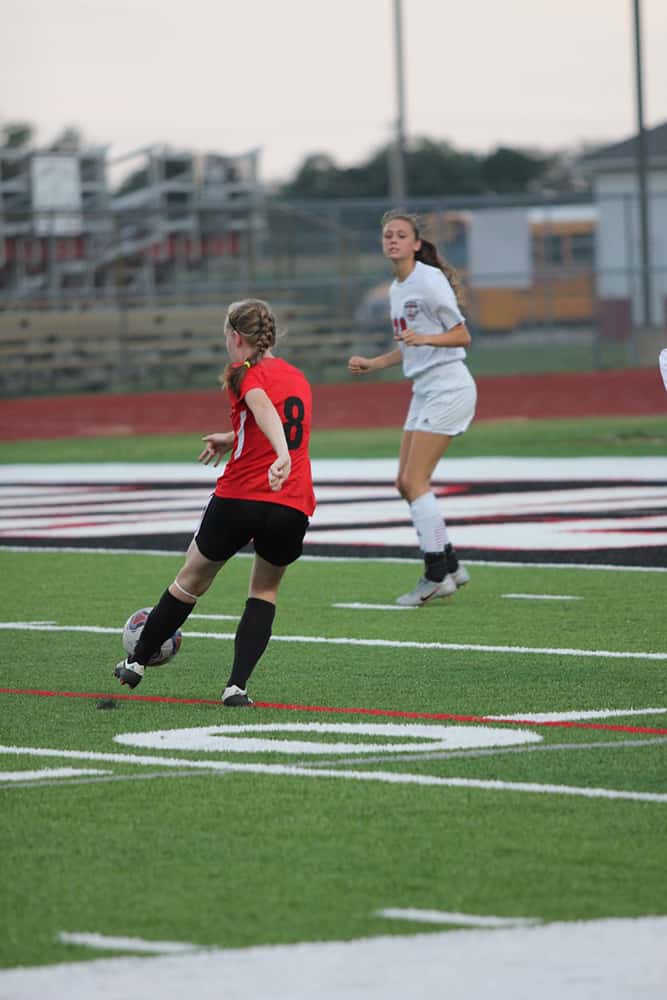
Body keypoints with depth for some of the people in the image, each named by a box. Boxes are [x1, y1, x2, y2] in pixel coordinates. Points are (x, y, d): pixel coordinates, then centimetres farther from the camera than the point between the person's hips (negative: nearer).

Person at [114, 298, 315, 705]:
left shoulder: (245, 374, -2)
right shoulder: (298, 378, 17)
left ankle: (137, 663, 34)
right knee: (265, 590, 23)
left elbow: (263, 407, -23)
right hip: (294, 509, 4)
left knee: (191, 580, 17)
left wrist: (282, 456, -39)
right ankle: (237, 685, 5)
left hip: (239, 499, -4)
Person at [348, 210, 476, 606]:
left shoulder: (429, 281, -14)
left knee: (414, 481, -13)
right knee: (406, 483, 7)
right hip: (425, 391, 9)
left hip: (448, 388, -9)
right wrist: (372, 364, 18)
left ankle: (437, 576, -9)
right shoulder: (397, 289, 14)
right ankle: (450, 565, 14)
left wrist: (423, 338, -29)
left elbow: (462, 336, -15)